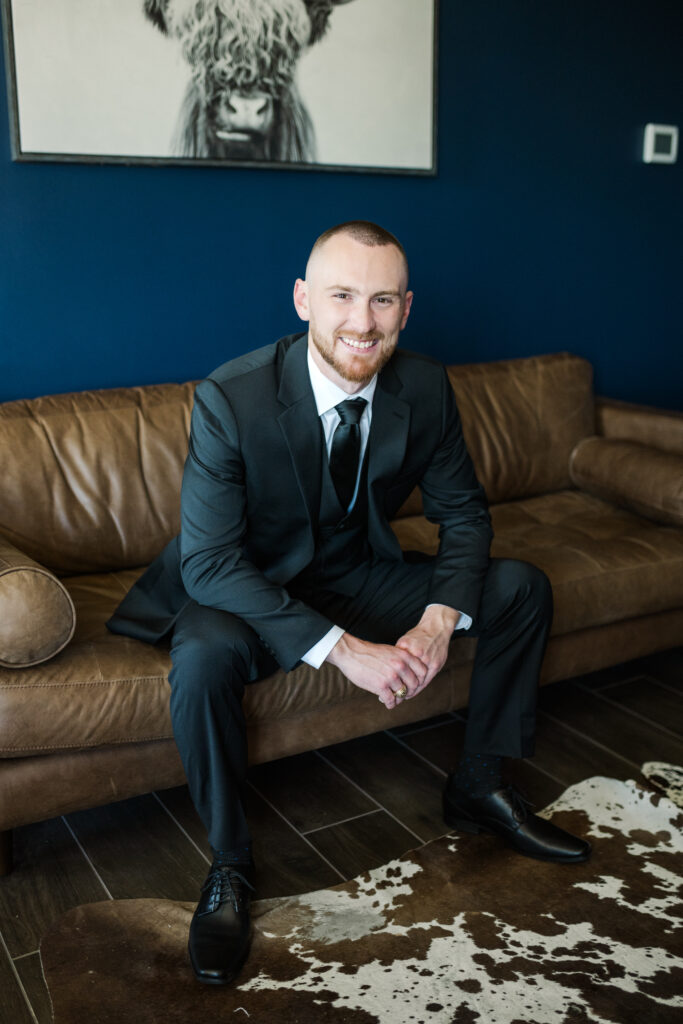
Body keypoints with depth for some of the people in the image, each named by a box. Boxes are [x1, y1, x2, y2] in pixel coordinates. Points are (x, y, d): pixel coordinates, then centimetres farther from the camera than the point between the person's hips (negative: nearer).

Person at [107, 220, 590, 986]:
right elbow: (209, 563, -27)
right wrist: (343, 648, -35)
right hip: (250, 589, -4)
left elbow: (462, 513, -1)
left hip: (360, 574, 5)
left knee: (521, 588, -5)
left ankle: (478, 788, 13)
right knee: (203, 660, -36)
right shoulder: (231, 398, -26)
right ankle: (229, 866, -8)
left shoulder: (425, 388, -11)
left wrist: (440, 619, -21)